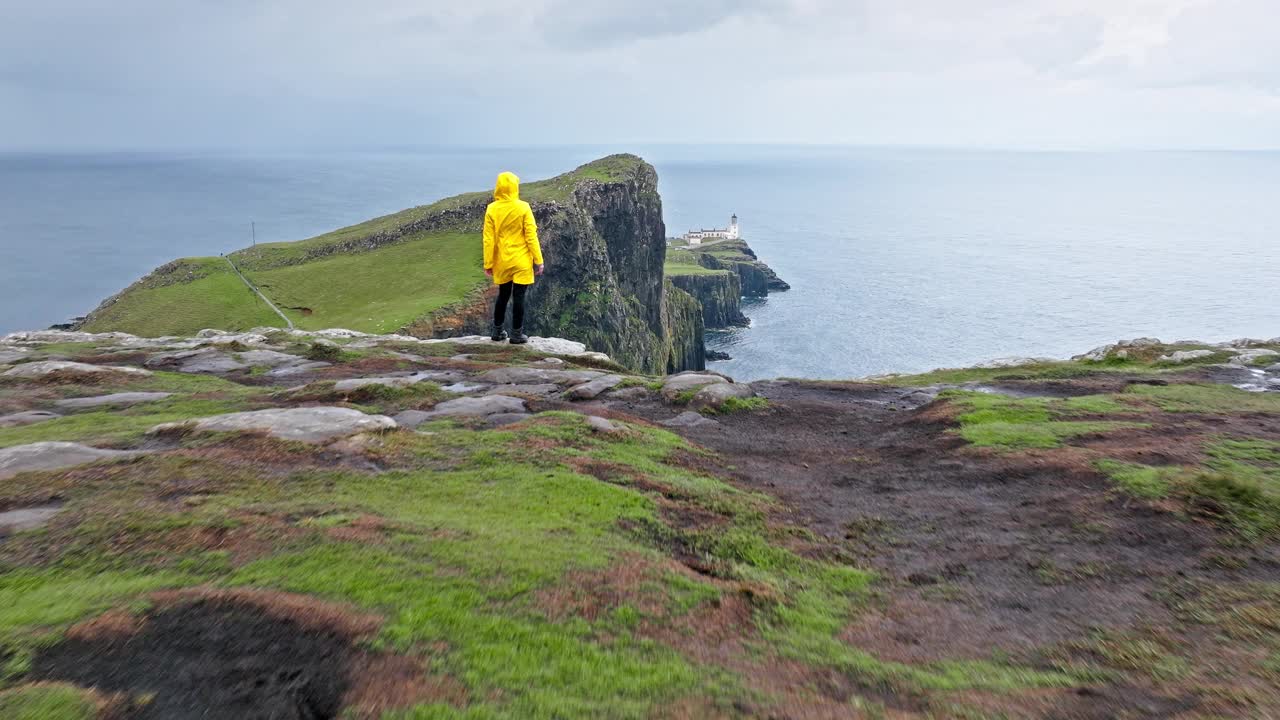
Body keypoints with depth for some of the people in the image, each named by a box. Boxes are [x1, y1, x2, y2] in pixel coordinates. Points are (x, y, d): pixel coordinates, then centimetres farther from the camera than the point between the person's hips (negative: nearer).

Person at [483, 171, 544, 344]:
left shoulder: (492, 209, -4)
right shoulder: (523, 208, -10)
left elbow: (488, 239, -3)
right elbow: (531, 236, -10)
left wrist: (488, 264, 3)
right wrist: (538, 260, -4)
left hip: (502, 261, 3)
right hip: (521, 261, -3)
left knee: (503, 295, 17)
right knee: (518, 297, 3)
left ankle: (497, 332, 21)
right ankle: (517, 334, 7)